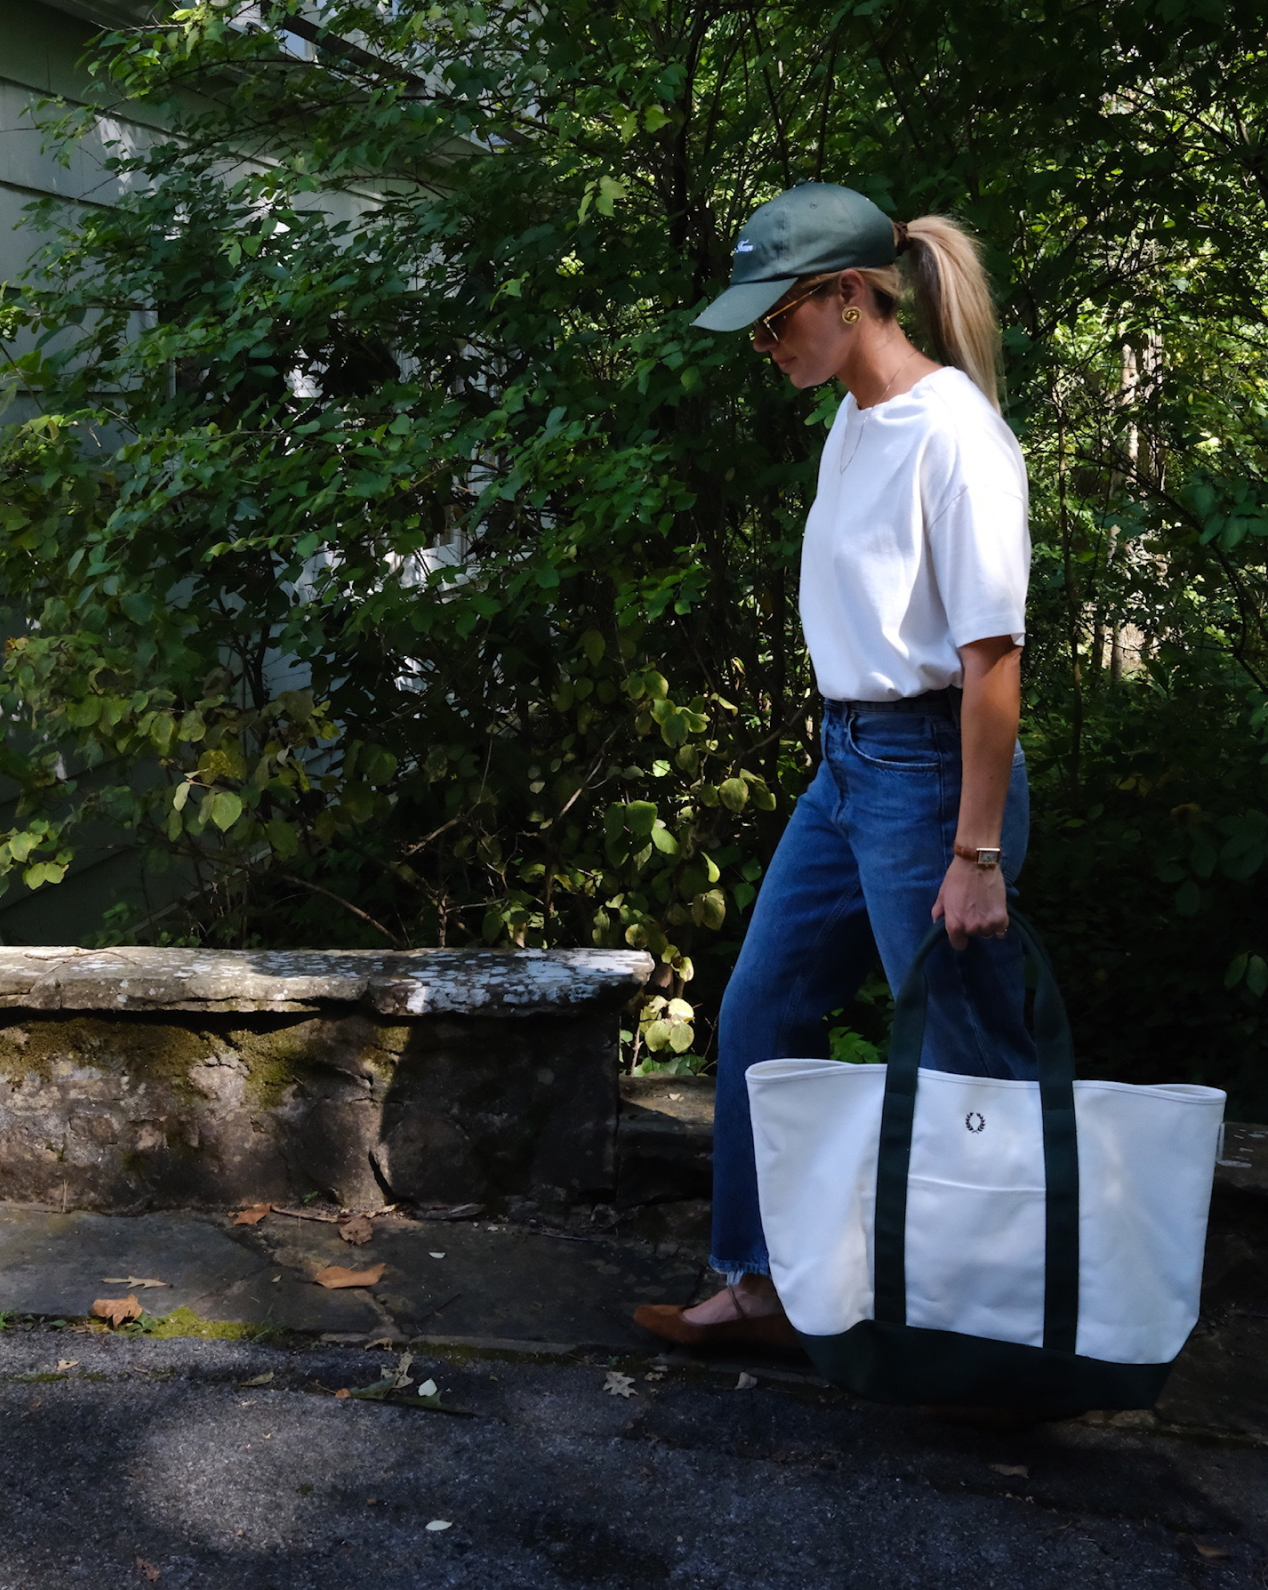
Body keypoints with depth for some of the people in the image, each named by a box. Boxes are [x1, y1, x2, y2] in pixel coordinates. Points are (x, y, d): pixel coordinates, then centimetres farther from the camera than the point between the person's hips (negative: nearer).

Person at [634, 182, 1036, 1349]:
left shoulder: (951, 432, -16)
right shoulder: (855, 424, 10)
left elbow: (993, 655, -19)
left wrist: (978, 854, -20)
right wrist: (851, 756, 18)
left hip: (928, 765, -9)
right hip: (847, 761, 9)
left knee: (967, 1062, 1)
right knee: (761, 1014, 13)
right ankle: (763, 1286, 25)